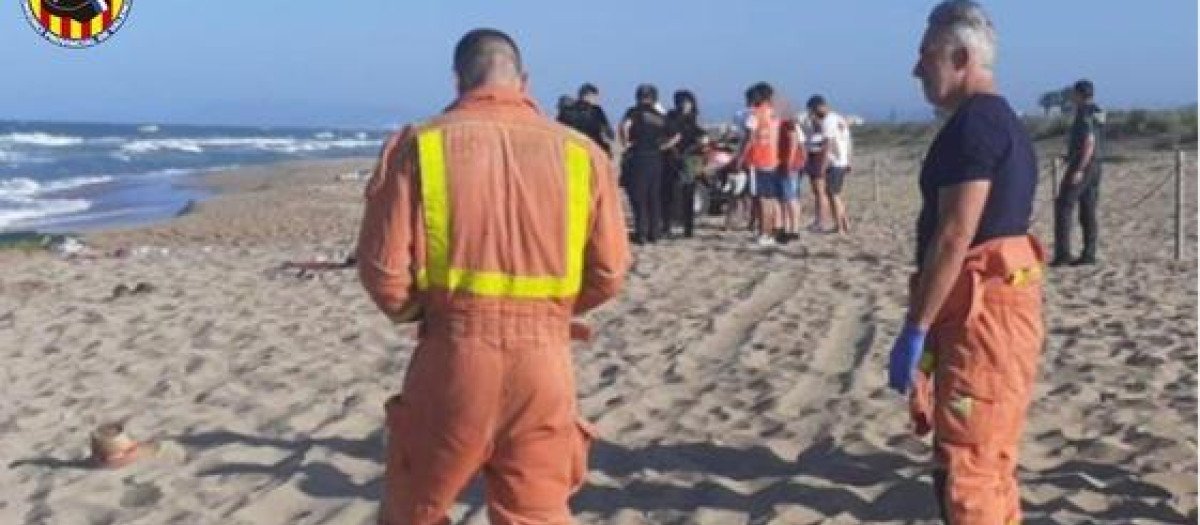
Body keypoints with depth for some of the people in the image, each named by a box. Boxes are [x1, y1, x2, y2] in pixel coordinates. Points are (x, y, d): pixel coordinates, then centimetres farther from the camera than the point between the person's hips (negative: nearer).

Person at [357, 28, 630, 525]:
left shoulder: (419, 145, -5)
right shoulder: (580, 152, -1)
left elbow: (384, 270, -7)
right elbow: (608, 274, 2)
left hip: (453, 356, -1)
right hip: (544, 362, 2)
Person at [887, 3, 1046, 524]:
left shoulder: (973, 123, -15)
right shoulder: (1005, 122, 18)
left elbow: (955, 236, -21)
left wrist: (913, 330, -18)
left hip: (981, 313, -10)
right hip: (999, 306, 10)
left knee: (966, 468, -4)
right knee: (987, 462, 19)